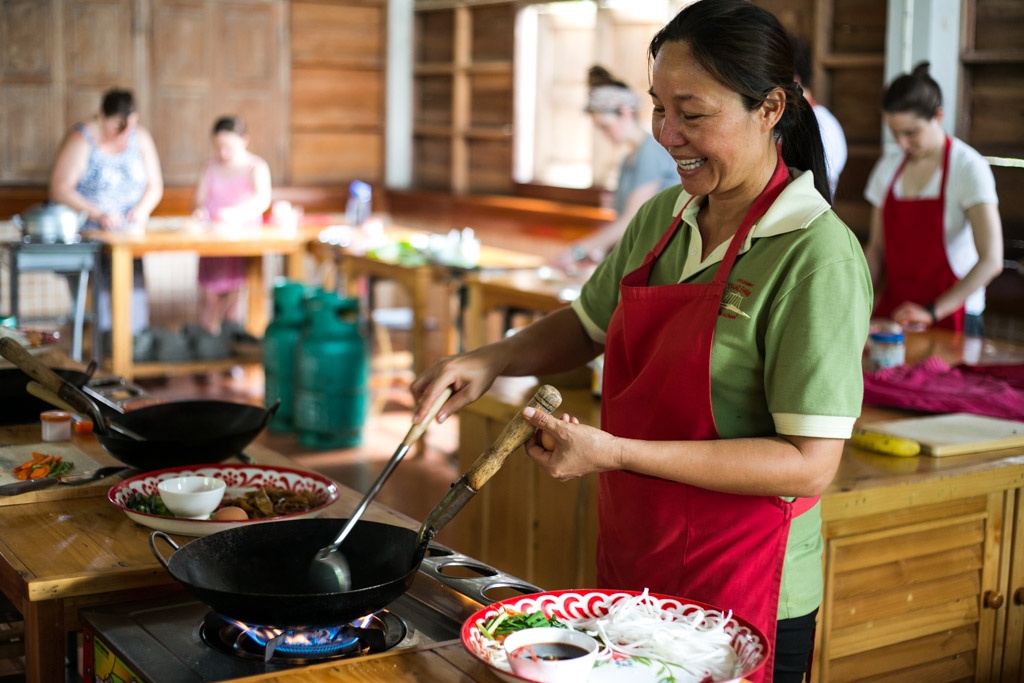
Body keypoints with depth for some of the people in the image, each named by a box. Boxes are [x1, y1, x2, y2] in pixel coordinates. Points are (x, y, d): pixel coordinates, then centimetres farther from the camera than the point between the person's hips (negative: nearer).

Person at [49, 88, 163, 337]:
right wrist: (98, 215, -24)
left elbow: (155, 185, 11)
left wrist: (142, 208, -10)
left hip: (128, 231, 4)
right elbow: (59, 190, -13)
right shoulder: (81, 140, -8)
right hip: (87, 232, -4)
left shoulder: (140, 138, 7)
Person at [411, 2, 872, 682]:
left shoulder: (818, 256, -19)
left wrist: (617, 453, -26)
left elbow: (809, 466, -23)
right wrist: (491, 360, 0)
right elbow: (587, 324, 19)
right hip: (630, 572, 6)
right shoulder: (661, 219, 2)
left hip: (743, 603, -6)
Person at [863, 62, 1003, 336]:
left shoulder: (969, 168, -12)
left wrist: (932, 312, -25)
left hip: (951, 317, -5)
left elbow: (991, 261, -20)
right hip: (892, 311, 5)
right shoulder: (888, 167, 6)